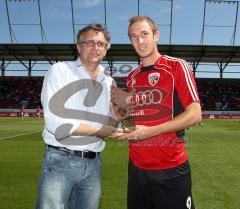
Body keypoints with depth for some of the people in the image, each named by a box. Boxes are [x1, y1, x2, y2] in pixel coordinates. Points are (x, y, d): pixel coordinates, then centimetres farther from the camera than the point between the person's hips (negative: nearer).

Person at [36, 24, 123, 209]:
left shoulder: (108, 82, 11)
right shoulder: (60, 71, -6)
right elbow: (56, 122, -17)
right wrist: (97, 131, -11)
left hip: (93, 164, 6)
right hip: (60, 161, -5)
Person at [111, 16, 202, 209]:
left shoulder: (177, 66, -6)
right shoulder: (132, 77, 11)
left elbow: (194, 114, -13)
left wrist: (150, 131, -18)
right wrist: (123, 105, 0)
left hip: (171, 168, -5)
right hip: (137, 166, 5)